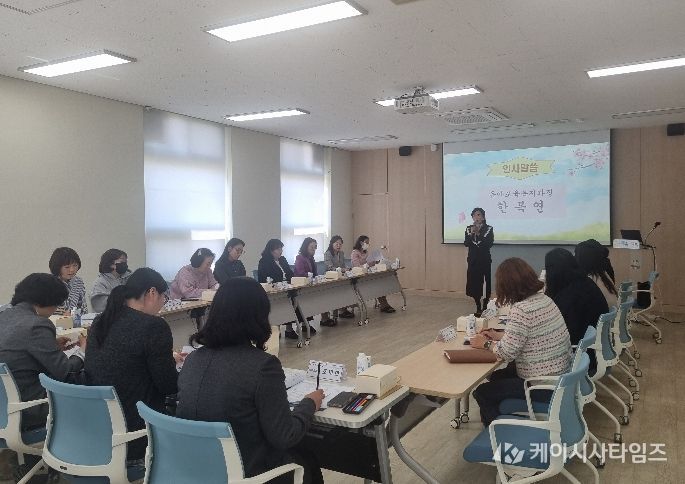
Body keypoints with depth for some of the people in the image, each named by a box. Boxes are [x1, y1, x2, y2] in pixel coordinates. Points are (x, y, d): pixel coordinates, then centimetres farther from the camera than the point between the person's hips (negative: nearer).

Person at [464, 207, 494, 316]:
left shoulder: (489, 229, -1)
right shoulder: (469, 229, 6)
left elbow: (489, 244, -14)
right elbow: (466, 243, -5)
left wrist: (479, 234, -21)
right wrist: (471, 233, -19)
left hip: (485, 260, -2)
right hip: (473, 260, 3)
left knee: (486, 283, -5)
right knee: (474, 283, 2)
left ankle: (485, 307, 6)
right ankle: (478, 308, 14)